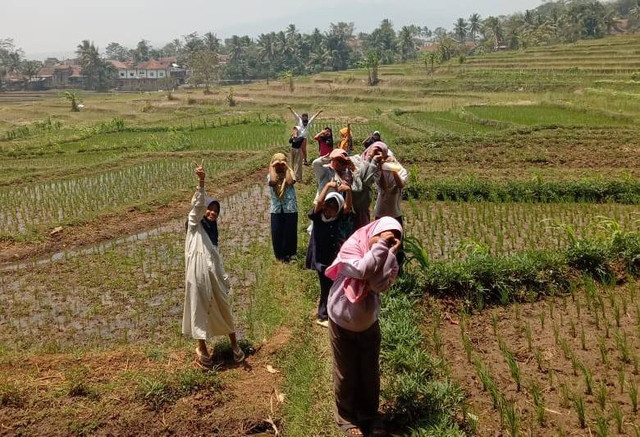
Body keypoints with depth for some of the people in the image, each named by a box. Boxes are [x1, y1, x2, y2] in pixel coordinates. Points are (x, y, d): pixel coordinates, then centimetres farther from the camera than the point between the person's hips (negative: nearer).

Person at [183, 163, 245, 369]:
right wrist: (201, 182, -30)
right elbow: (198, 204, -15)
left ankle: (234, 344, 26)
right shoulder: (195, 223, 4)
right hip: (198, 272, -6)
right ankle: (201, 348, 17)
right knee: (200, 308, 3)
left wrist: (224, 278, 15)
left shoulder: (211, 231, 23)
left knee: (222, 307, 13)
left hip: (214, 273, 6)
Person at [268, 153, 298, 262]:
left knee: (290, 232, 6)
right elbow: (272, 182, -22)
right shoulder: (271, 175, 2)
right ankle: (279, 254, 19)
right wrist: (272, 168, -11)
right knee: (276, 232, 2)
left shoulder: (290, 173, 1)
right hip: (276, 209, 1)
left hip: (290, 208, 0)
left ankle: (290, 254, 23)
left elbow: (290, 182, -21)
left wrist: (287, 168, -12)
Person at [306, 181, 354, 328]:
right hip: (322, 259, -3)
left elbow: (347, 207, -20)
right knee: (327, 287, 2)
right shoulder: (318, 217, -8)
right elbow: (319, 202, -26)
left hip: (336, 258, 4)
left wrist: (348, 191, -37)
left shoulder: (340, 219, -3)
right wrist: (328, 186, -34)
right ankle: (323, 316, 22)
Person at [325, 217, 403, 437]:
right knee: (346, 374, 11)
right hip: (342, 324, -3)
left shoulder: (388, 259, -8)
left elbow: (380, 284, -26)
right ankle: (346, 417, 32)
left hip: (369, 324, 4)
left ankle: (369, 415, 37)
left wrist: (390, 252, -30)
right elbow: (361, 270, -36)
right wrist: (381, 245, -35)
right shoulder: (351, 247, -17)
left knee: (370, 373, 15)